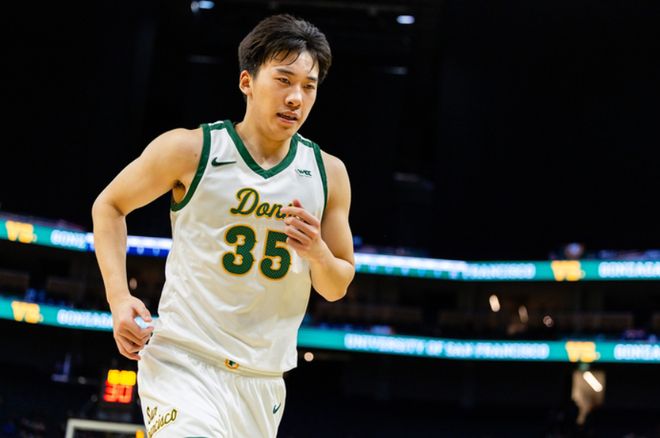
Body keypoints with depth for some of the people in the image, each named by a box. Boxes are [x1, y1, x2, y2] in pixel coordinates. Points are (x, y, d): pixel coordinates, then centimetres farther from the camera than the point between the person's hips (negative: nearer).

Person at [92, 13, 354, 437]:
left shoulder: (328, 173, 2)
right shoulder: (189, 150, -7)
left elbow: (337, 288, 10)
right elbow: (109, 206, 7)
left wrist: (318, 253, -13)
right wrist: (118, 297, -6)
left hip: (263, 381, 4)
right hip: (183, 363, -4)